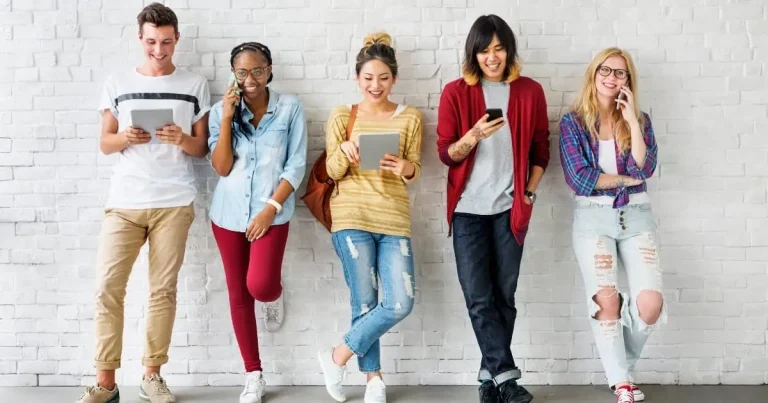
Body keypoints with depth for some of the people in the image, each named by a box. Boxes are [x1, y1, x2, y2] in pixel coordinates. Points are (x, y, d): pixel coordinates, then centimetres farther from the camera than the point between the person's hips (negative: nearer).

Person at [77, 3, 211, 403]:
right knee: (108, 287, -5)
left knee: (163, 289, 2)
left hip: (174, 203, -1)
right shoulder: (117, 83, 9)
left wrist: (182, 139, -13)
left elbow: (202, 148, 8)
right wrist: (126, 137, -12)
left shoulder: (195, 85, 7)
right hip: (124, 201, 1)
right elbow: (105, 143, 10)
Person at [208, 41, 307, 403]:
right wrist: (228, 117, -14)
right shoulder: (221, 110, 0)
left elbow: (296, 165, -5)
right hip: (229, 213, 3)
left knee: (259, 286, -18)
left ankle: (275, 296, 22)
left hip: (272, 213, -3)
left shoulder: (290, 107, -4)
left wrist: (270, 208, -13)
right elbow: (221, 167, -6)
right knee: (238, 294, 7)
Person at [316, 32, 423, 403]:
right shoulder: (342, 116, 6)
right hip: (352, 217, -2)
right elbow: (332, 172, 1)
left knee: (401, 304, -8)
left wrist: (406, 168, -20)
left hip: (394, 220, 2)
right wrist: (344, 151, -21)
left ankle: (338, 356, 10)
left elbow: (415, 170, 4)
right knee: (364, 302, -1)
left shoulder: (410, 118, 8)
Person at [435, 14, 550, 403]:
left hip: (510, 208, 1)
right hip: (469, 208, -1)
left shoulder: (530, 91, 4)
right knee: (478, 298, -5)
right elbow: (445, 153, -2)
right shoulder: (455, 92, 0)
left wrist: (530, 192, 3)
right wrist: (474, 135, -20)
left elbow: (541, 149, 12)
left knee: (504, 296, 4)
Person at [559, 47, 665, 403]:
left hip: (636, 216, 2)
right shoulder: (573, 123, 2)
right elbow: (579, 178, -8)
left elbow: (644, 169, -7)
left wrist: (632, 120, -10)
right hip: (593, 217, -2)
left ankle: (621, 365, 19)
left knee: (650, 303, -10)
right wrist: (626, 178, -2)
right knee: (606, 300, -10)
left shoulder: (640, 120, 9)